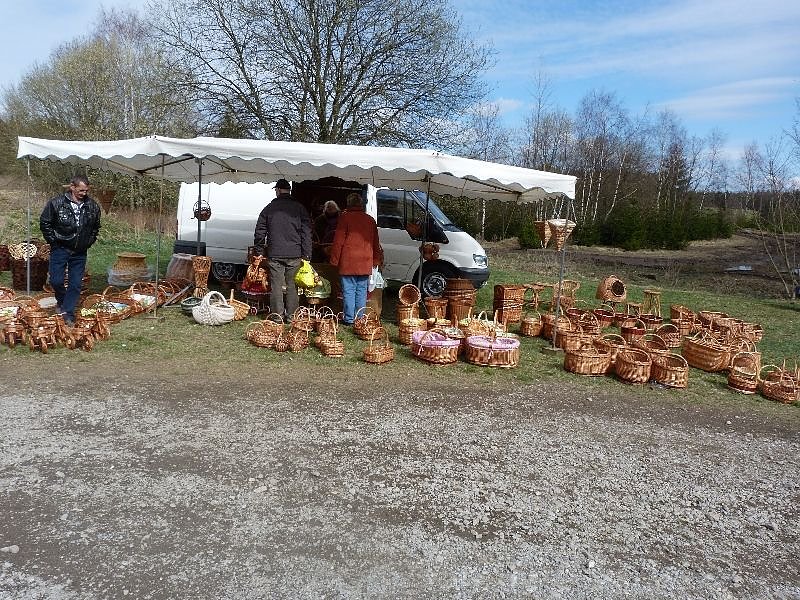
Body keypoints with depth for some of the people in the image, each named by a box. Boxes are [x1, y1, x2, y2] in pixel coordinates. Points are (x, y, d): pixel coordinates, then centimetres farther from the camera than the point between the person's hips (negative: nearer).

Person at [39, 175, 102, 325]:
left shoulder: (93, 206, 0)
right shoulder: (56, 203, -9)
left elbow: (96, 227, 15)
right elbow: (44, 223, -2)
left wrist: (89, 242, 7)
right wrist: (53, 241, -4)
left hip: (80, 252, 2)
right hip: (60, 249, -2)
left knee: (76, 284, 3)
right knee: (56, 280, -2)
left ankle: (68, 312, 13)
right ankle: (61, 301, 28)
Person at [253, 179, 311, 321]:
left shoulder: (269, 208, 4)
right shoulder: (299, 208, 2)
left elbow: (259, 233, 7)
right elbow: (306, 233, -1)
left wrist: (259, 252, 16)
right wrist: (306, 255, 0)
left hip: (274, 254, 0)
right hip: (294, 254, 0)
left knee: (276, 285, 5)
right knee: (292, 285, 6)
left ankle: (277, 315, 7)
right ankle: (291, 315, 10)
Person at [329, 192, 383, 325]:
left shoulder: (345, 217, -3)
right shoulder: (370, 220, 11)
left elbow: (338, 241, -6)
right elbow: (375, 243, 16)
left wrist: (334, 260, 0)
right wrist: (376, 260, 23)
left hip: (348, 262, -4)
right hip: (365, 263, 4)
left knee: (348, 291, 0)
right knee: (362, 291, 9)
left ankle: (349, 319, 2)